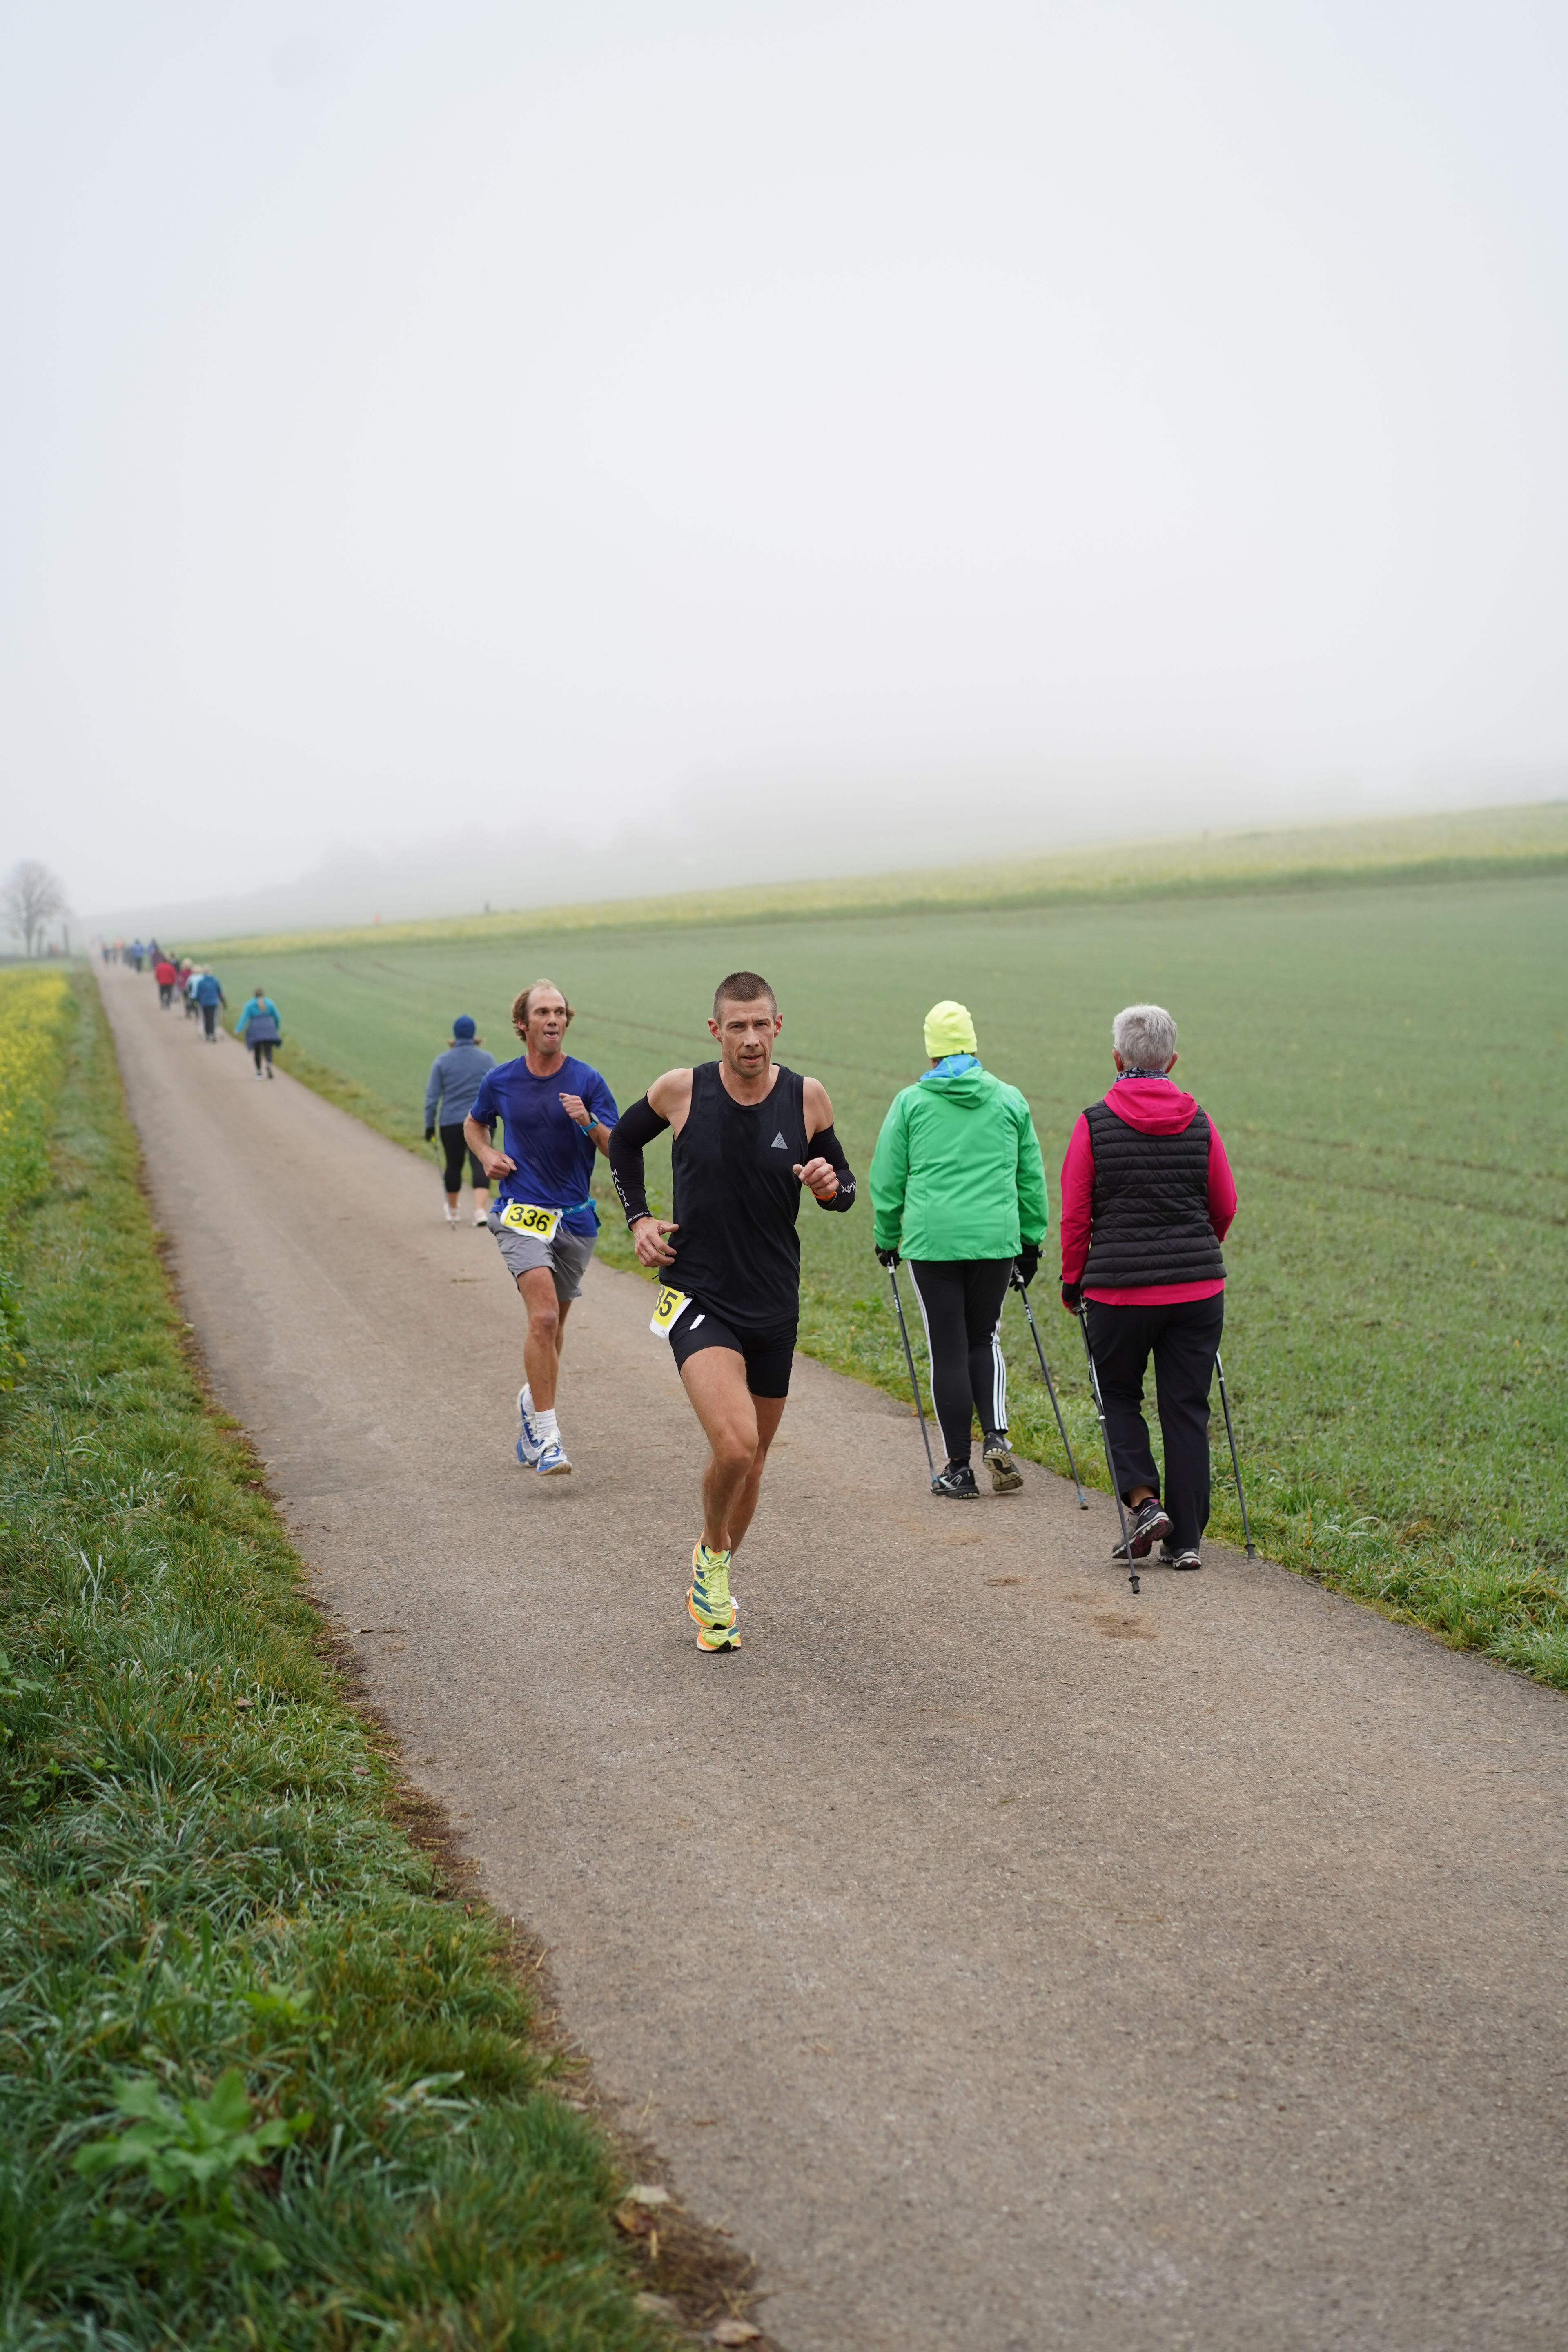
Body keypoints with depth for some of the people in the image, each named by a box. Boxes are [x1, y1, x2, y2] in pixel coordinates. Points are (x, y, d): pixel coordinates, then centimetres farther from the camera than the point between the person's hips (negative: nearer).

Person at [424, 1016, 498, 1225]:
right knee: (480, 1165, -5)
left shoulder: (442, 1061, -1)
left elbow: (432, 1096, -2)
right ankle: (480, 1210, -23)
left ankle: (452, 1211, 32)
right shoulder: (487, 1059, 0)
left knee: (454, 1165, 15)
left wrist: (429, 1125, 3)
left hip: (451, 1123, 1)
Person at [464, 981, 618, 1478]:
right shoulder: (500, 1081, 1)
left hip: (576, 1218, 2)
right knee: (543, 1317, -20)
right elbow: (474, 1123, 22)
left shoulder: (586, 1081, -3)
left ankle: (533, 1401, 44)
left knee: (554, 1324, 15)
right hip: (522, 1213, -2)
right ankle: (546, 1436, -17)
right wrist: (487, 1156, 1)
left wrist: (589, 1123, -25)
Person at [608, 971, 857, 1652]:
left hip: (774, 1306, 3)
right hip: (698, 1298, -3)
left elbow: (842, 1182, 10)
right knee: (734, 1444, -23)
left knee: (751, 1462, 13)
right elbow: (624, 1140, 14)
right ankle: (712, 1554, 7)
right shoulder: (679, 1091, -7)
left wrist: (832, 1186, -13)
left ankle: (710, 1589, 37)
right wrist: (637, 1219, 3)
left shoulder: (807, 1097, -3)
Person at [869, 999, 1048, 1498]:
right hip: (995, 1238, 2)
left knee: (948, 1350, 3)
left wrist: (886, 1237, 17)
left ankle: (959, 1469, 8)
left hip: (932, 1238, -2)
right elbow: (1031, 1176, 11)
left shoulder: (910, 1102, 1)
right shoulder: (1009, 1099, 7)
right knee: (984, 1340, 19)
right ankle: (996, 1437, -1)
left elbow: (887, 1179, 5)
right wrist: (1032, 1239, 20)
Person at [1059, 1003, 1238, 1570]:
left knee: (1117, 1394, 17)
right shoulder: (1199, 1124, 1)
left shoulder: (1094, 1125, -6)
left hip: (1119, 1289, -2)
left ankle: (1144, 1499, -2)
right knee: (1186, 1409, 8)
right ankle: (1186, 1539, 9)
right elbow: (1225, 1209, 10)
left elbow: (1075, 1215, -3)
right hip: (1198, 1289, 2)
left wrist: (1072, 1281, 10)